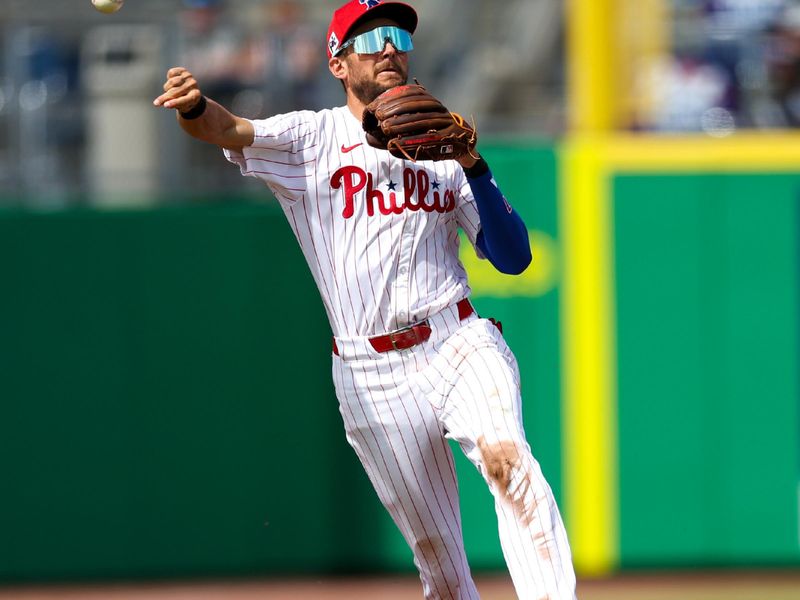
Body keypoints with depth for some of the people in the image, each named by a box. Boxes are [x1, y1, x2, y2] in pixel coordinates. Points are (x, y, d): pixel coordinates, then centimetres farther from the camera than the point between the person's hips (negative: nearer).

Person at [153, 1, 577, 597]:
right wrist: (194, 106, -39)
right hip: (372, 378, -1)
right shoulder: (310, 139, 5)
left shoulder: (441, 145, 12)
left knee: (505, 456, -29)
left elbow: (513, 257, 5)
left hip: (458, 346, 1)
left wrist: (473, 166, -9)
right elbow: (228, 130, -15)